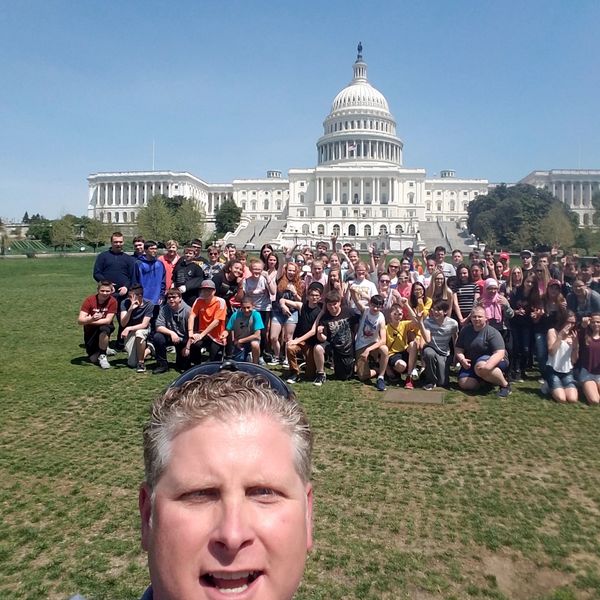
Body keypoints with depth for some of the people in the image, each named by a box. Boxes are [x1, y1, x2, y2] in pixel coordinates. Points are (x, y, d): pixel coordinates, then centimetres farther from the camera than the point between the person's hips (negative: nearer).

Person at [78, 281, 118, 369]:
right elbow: (80, 321, -23)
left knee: (104, 329, -39)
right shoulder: (89, 300, -16)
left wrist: (89, 321, -28)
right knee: (93, 360, -7)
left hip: (104, 327, -1)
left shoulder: (112, 302, -18)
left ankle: (102, 356, -17)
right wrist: (91, 319, -43)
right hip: (90, 331, 1)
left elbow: (108, 320, -24)